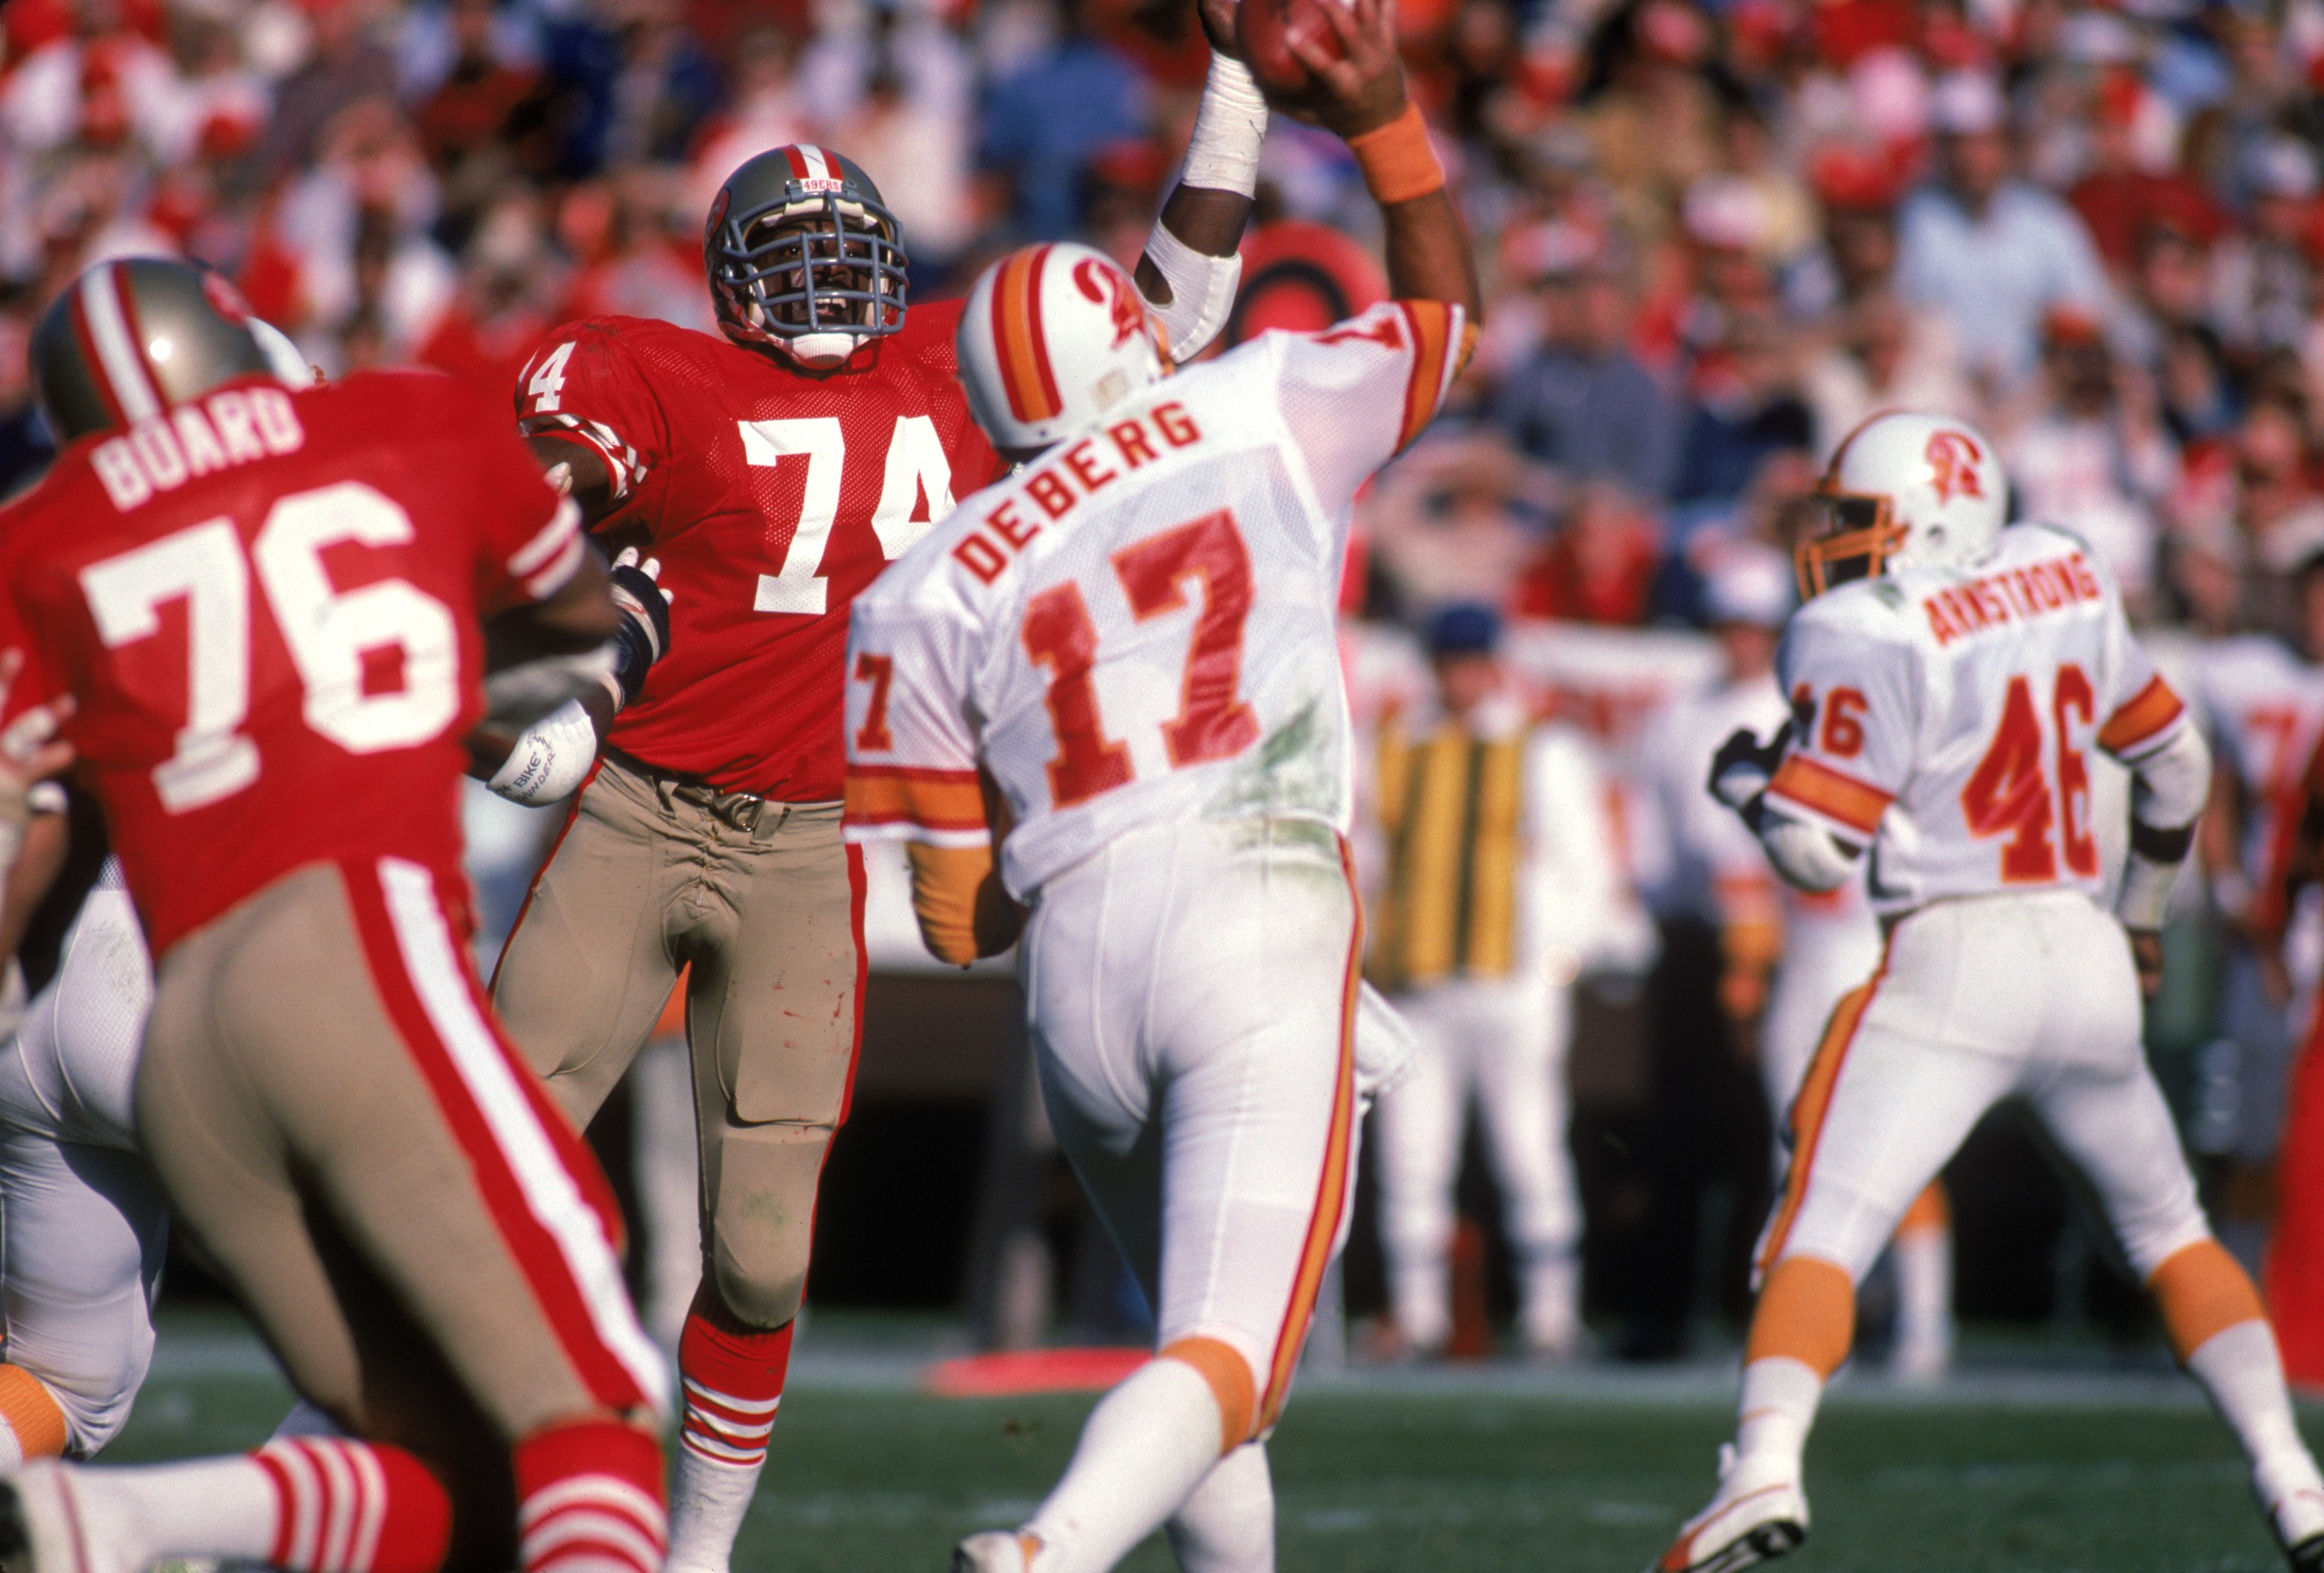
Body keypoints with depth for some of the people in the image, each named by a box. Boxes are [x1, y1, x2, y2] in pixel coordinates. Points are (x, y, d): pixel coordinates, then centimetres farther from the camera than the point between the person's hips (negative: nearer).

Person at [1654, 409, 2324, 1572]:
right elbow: (2173, 760, 20)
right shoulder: (2068, 583, 10)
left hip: (1952, 962, -5)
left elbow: (1821, 850, -9)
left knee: (1823, 1236, -7)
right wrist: (2146, 906, 35)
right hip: (2088, 961, 5)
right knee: (2168, 1228, 20)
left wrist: (1744, 780, 11)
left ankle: (1766, 1467, -28)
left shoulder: (1867, 638, -7)